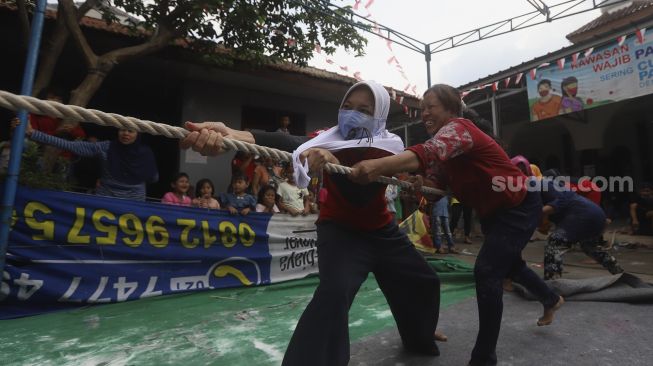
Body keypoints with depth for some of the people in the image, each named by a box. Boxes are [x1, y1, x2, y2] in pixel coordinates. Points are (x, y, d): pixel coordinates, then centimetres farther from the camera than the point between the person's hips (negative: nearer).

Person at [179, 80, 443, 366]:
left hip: (381, 231, 4)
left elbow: (361, 195, -33)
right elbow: (294, 145, -43)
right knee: (334, 291, -31)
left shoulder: (390, 146, -18)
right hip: (340, 230, -3)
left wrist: (333, 163, -53)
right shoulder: (331, 138, -19)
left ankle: (421, 338, 48)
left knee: (425, 282, 17)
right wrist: (232, 135, -62)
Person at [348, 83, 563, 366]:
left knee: (486, 271, -18)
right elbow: (437, 186, -3)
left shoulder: (459, 128, -27)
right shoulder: (446, 142, 2)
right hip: (493, 211, 10)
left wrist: (378, 166, -65)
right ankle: (551, 300, 56)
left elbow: (429, 152, -50)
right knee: (506, 263, 26)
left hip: (519, 206, -10)